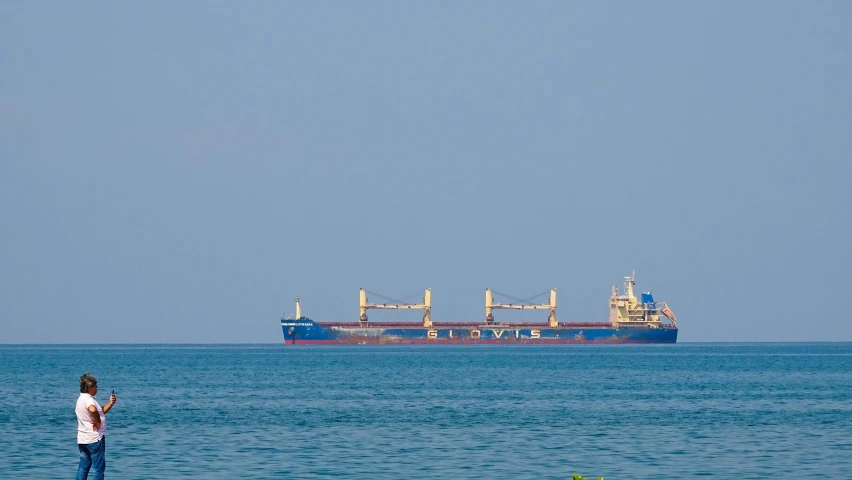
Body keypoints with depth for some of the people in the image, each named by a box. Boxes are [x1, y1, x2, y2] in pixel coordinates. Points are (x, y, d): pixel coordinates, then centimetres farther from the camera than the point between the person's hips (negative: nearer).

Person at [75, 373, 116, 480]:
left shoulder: (81, 399, 15)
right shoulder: (88, 399, -17)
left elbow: (100, 411, 20)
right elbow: (93, 410, -41)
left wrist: (110, 403, 5)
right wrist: (98, 421, -23)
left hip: (82, 439, 9)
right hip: (94, 439, -9)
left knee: (83, 467, 11)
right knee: (99, 467, -1)